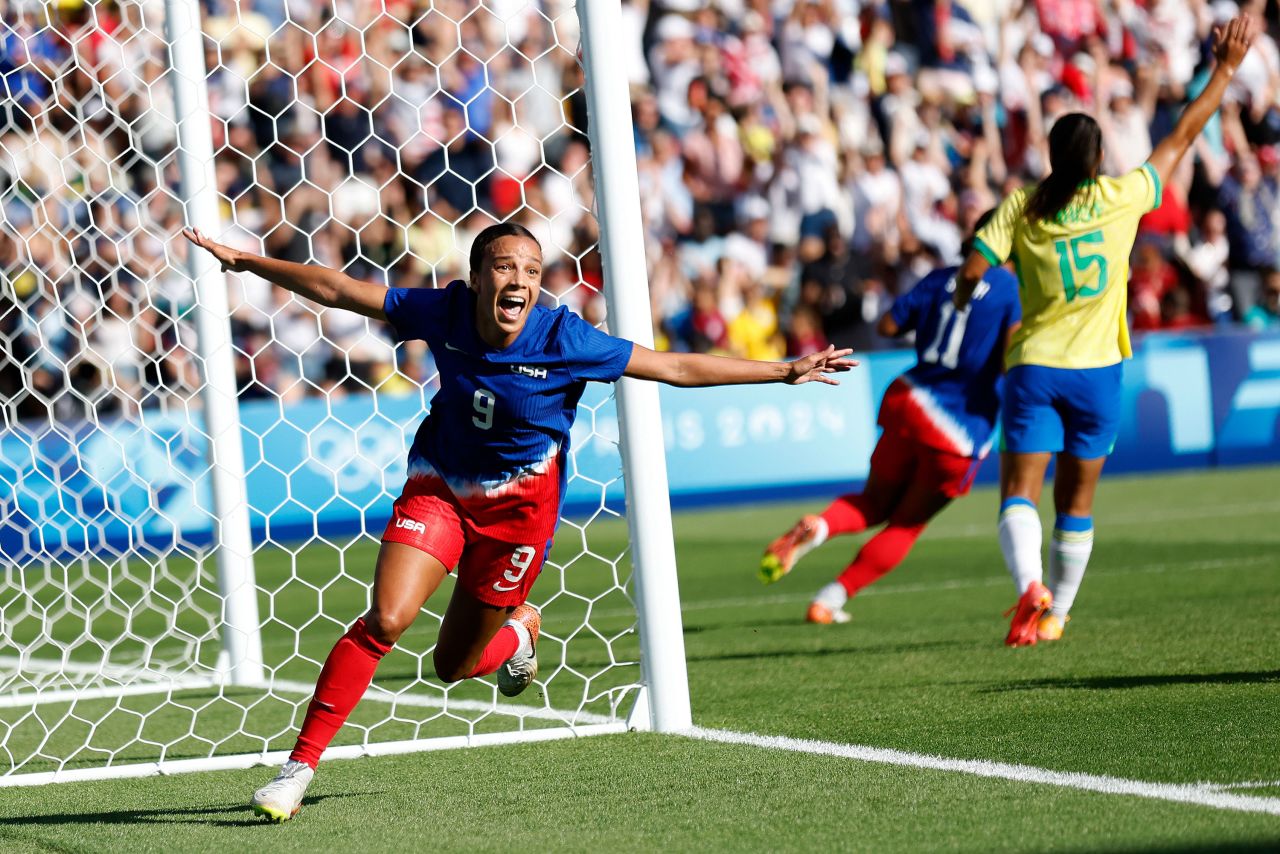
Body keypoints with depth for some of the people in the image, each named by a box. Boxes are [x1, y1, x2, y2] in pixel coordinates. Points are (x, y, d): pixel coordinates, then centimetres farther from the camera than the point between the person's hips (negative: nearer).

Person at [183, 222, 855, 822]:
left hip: (517, 502, -1)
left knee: (454, 668, 4)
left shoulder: (564, 340, -22)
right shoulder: (444, 311, -16)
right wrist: (241, 261, -2)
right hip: (438, 487, 1)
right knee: (384, 621, -19)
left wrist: (786, 371, -17)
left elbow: (677, 367, -15)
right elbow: (336, 290, -6)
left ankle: (519, 627, 40)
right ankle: (300, 766, -11)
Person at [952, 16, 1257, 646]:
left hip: (1033, 365, 0)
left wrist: (965, 308, 16)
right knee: (1077, 503, 12)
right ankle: (1055, 615, 16)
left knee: (1019, 495, -6)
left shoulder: (1020, 207, 0)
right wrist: (1226, 70, 15)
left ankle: (1031, 586, -31)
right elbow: (1181, 138, 7)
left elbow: (973, 269, -7)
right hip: (1096, 370, 0)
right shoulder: (1119, 197, -2)